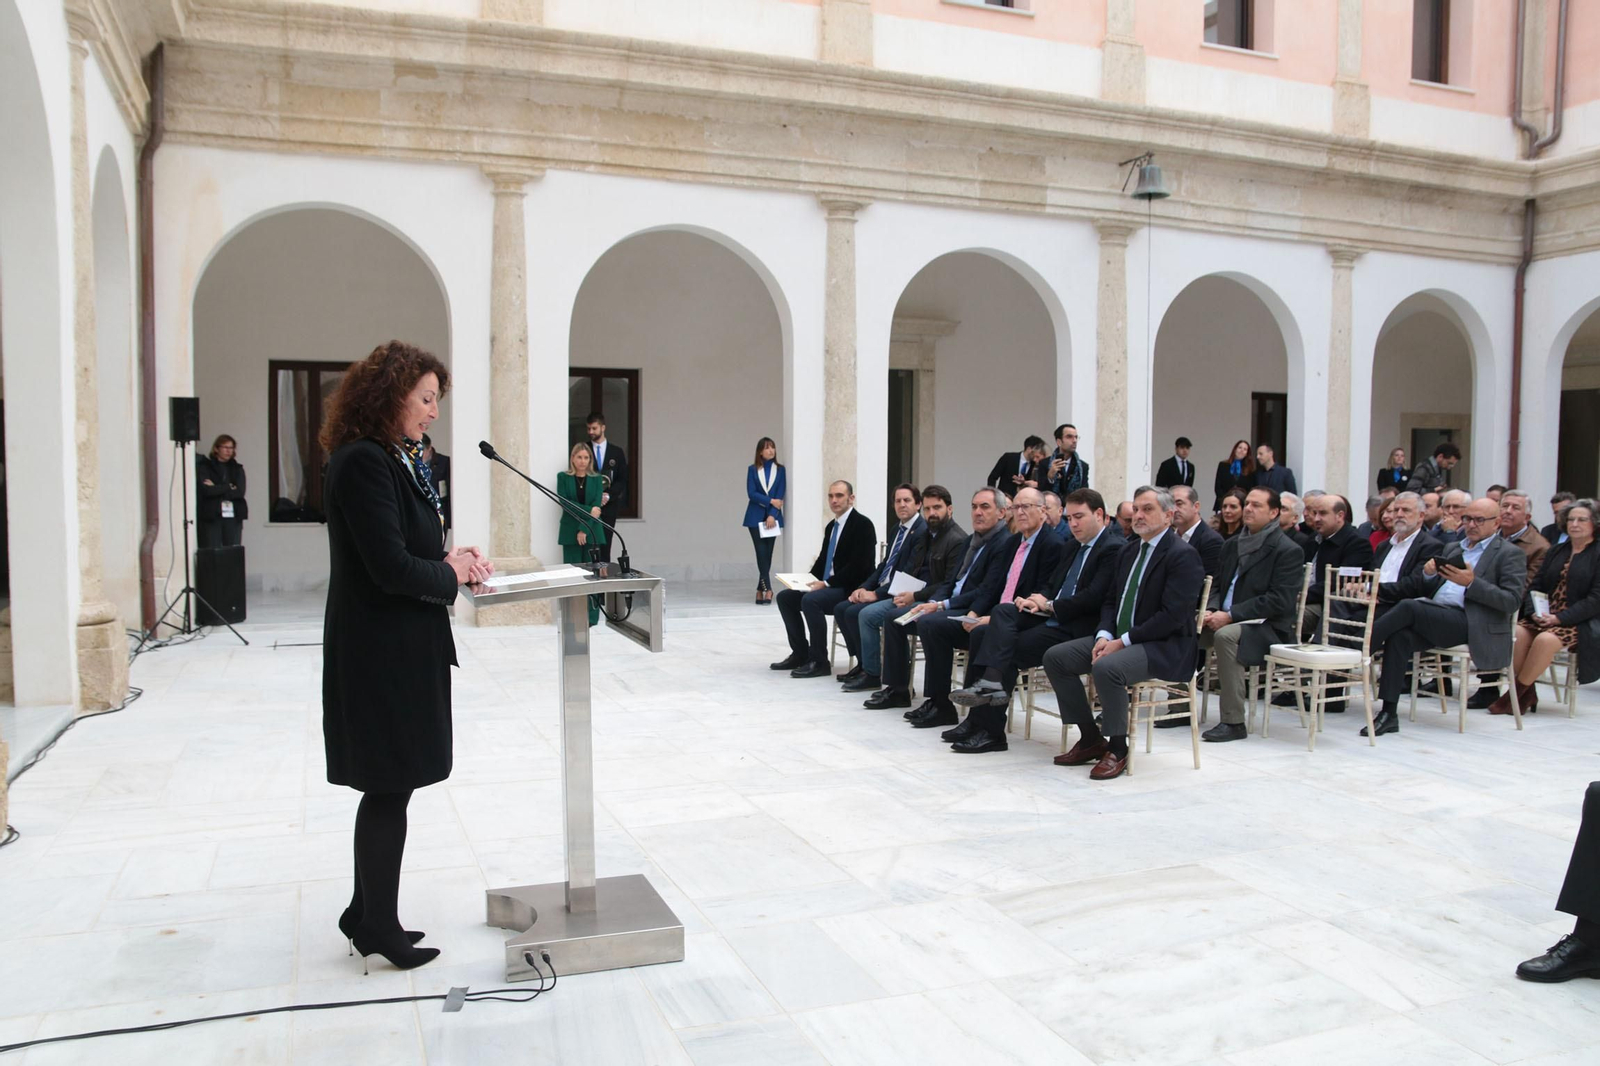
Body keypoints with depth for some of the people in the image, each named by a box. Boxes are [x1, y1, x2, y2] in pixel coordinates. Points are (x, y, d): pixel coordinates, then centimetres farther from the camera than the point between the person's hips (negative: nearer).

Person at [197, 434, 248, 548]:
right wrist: (229, 487, -5)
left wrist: (216, 489, -5)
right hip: (211, 517, -3)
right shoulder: (204, 467, 5)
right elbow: (206, 490, -10)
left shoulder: (237, 469, 13)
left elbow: (240, 492, -1)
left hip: (233, 517, 3)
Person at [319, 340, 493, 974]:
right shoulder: (363, 463, -17)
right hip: (380, 653, -10)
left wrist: (450, 557, 2)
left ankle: (366, 916, 30)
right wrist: (451, 573, -8)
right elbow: (390, 568, -22)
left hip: (402, 648, 10)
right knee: (388, 789, 2)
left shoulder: (398, 459, 12)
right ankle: (378, 927, 18)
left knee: (387, 789, 17)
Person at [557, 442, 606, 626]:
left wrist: (584, 529, -12)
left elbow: (597, 506, -2)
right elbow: (565, 502, -5)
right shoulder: (563, 477, 5)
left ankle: (591, 616, 4)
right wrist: (588, 510, -14)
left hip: (591, 532, 1)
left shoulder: (596, 479, 8)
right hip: (570, 533, -1)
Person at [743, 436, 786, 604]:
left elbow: (780, 495, -2)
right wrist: (770, 501, -12)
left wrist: (772, 515, -12)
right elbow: (751, 493, -4)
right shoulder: (753, 469, 4)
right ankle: (767, 589, -9)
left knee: (767, 552, 2)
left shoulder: (780, 469, 5)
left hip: (773, 516, 1)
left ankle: (760, 589, 10)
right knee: (762, 552, -7)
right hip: (756, 516, -1)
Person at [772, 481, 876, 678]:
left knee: (810, 600, -31)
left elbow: (858, 565, -20)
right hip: (828, 586, 9)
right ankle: (800, 654, 4)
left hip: (851, 589, -9)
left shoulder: (862, 524, -12)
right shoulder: (830, 526, 15)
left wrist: (827, 583, -22)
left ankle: (819, 662, -22)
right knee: (785, 597, -1)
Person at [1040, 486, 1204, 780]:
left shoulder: (1183, 555, -12)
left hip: (1165, 647, -9)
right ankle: (1091, 739, 2)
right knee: (1055, 657, -6)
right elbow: (1110, 600, 17)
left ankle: (1117, 749, -15)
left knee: (1106, 667, -35)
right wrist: (1104, 636, -4)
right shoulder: (1128, 551, 15)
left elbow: (1172, 615, -20)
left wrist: (1122, 642, -20)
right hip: (1118, 638, 9)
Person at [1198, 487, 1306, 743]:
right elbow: (1218, 585, 18)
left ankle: (1234, 722, -29)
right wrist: (1211, 611, -5)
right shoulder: (1233, 545, 17)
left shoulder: (1288, 551, -6)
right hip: (1225, 619, 7)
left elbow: (1279, 601, -16)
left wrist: (1230, 616, -21)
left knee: (1225, 635, -36)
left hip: (1268, 627, -7)